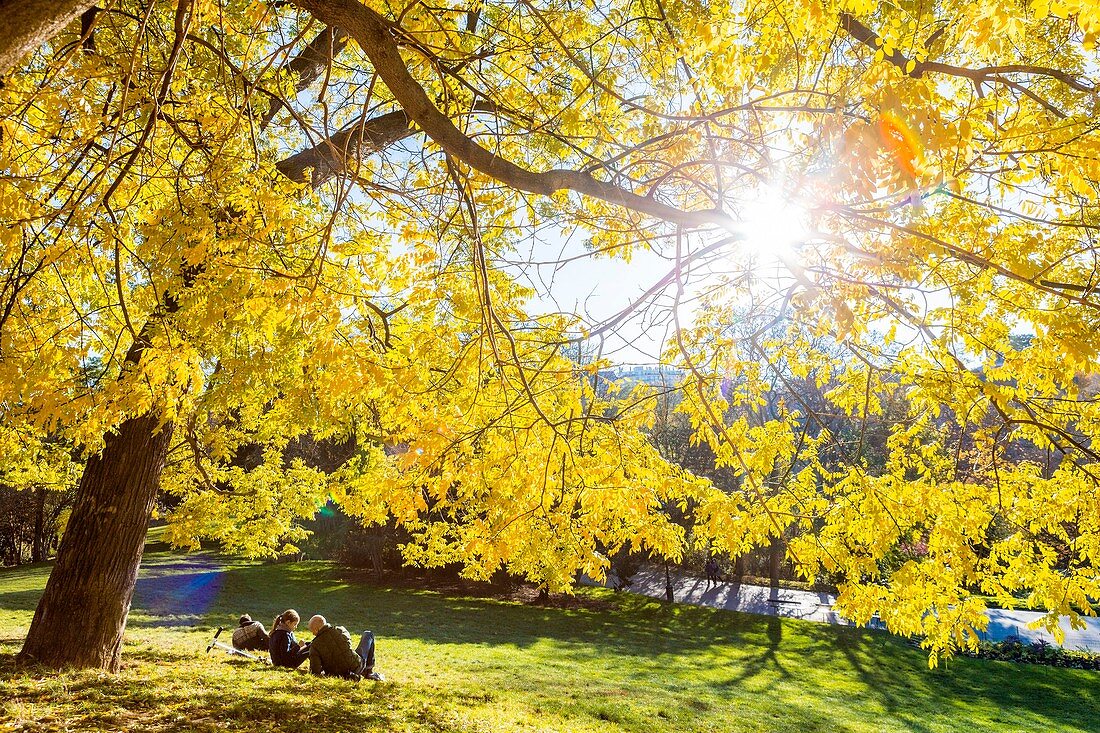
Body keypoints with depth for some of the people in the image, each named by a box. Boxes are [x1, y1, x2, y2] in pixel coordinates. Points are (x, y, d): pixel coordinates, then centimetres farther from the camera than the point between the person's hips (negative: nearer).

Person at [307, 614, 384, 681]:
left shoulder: (314, 646, -16)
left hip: (338, 674, 1)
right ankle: (369, 671, 18)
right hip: (356, 667, -1)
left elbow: (315, 672, -20)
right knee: (368, 634, 23)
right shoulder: (341, 630, -13)